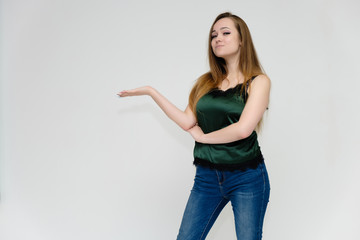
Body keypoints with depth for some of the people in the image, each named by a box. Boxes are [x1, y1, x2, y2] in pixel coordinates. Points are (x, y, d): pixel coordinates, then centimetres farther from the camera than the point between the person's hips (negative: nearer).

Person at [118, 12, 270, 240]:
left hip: (247, 178, -3)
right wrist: (151, 91, -1)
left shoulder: (258, 81, -4)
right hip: (207, 176, 4)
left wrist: (202, 136, -5)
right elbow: (188, 121, -1)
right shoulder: (206, 82, 10)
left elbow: (243, 129, -17)